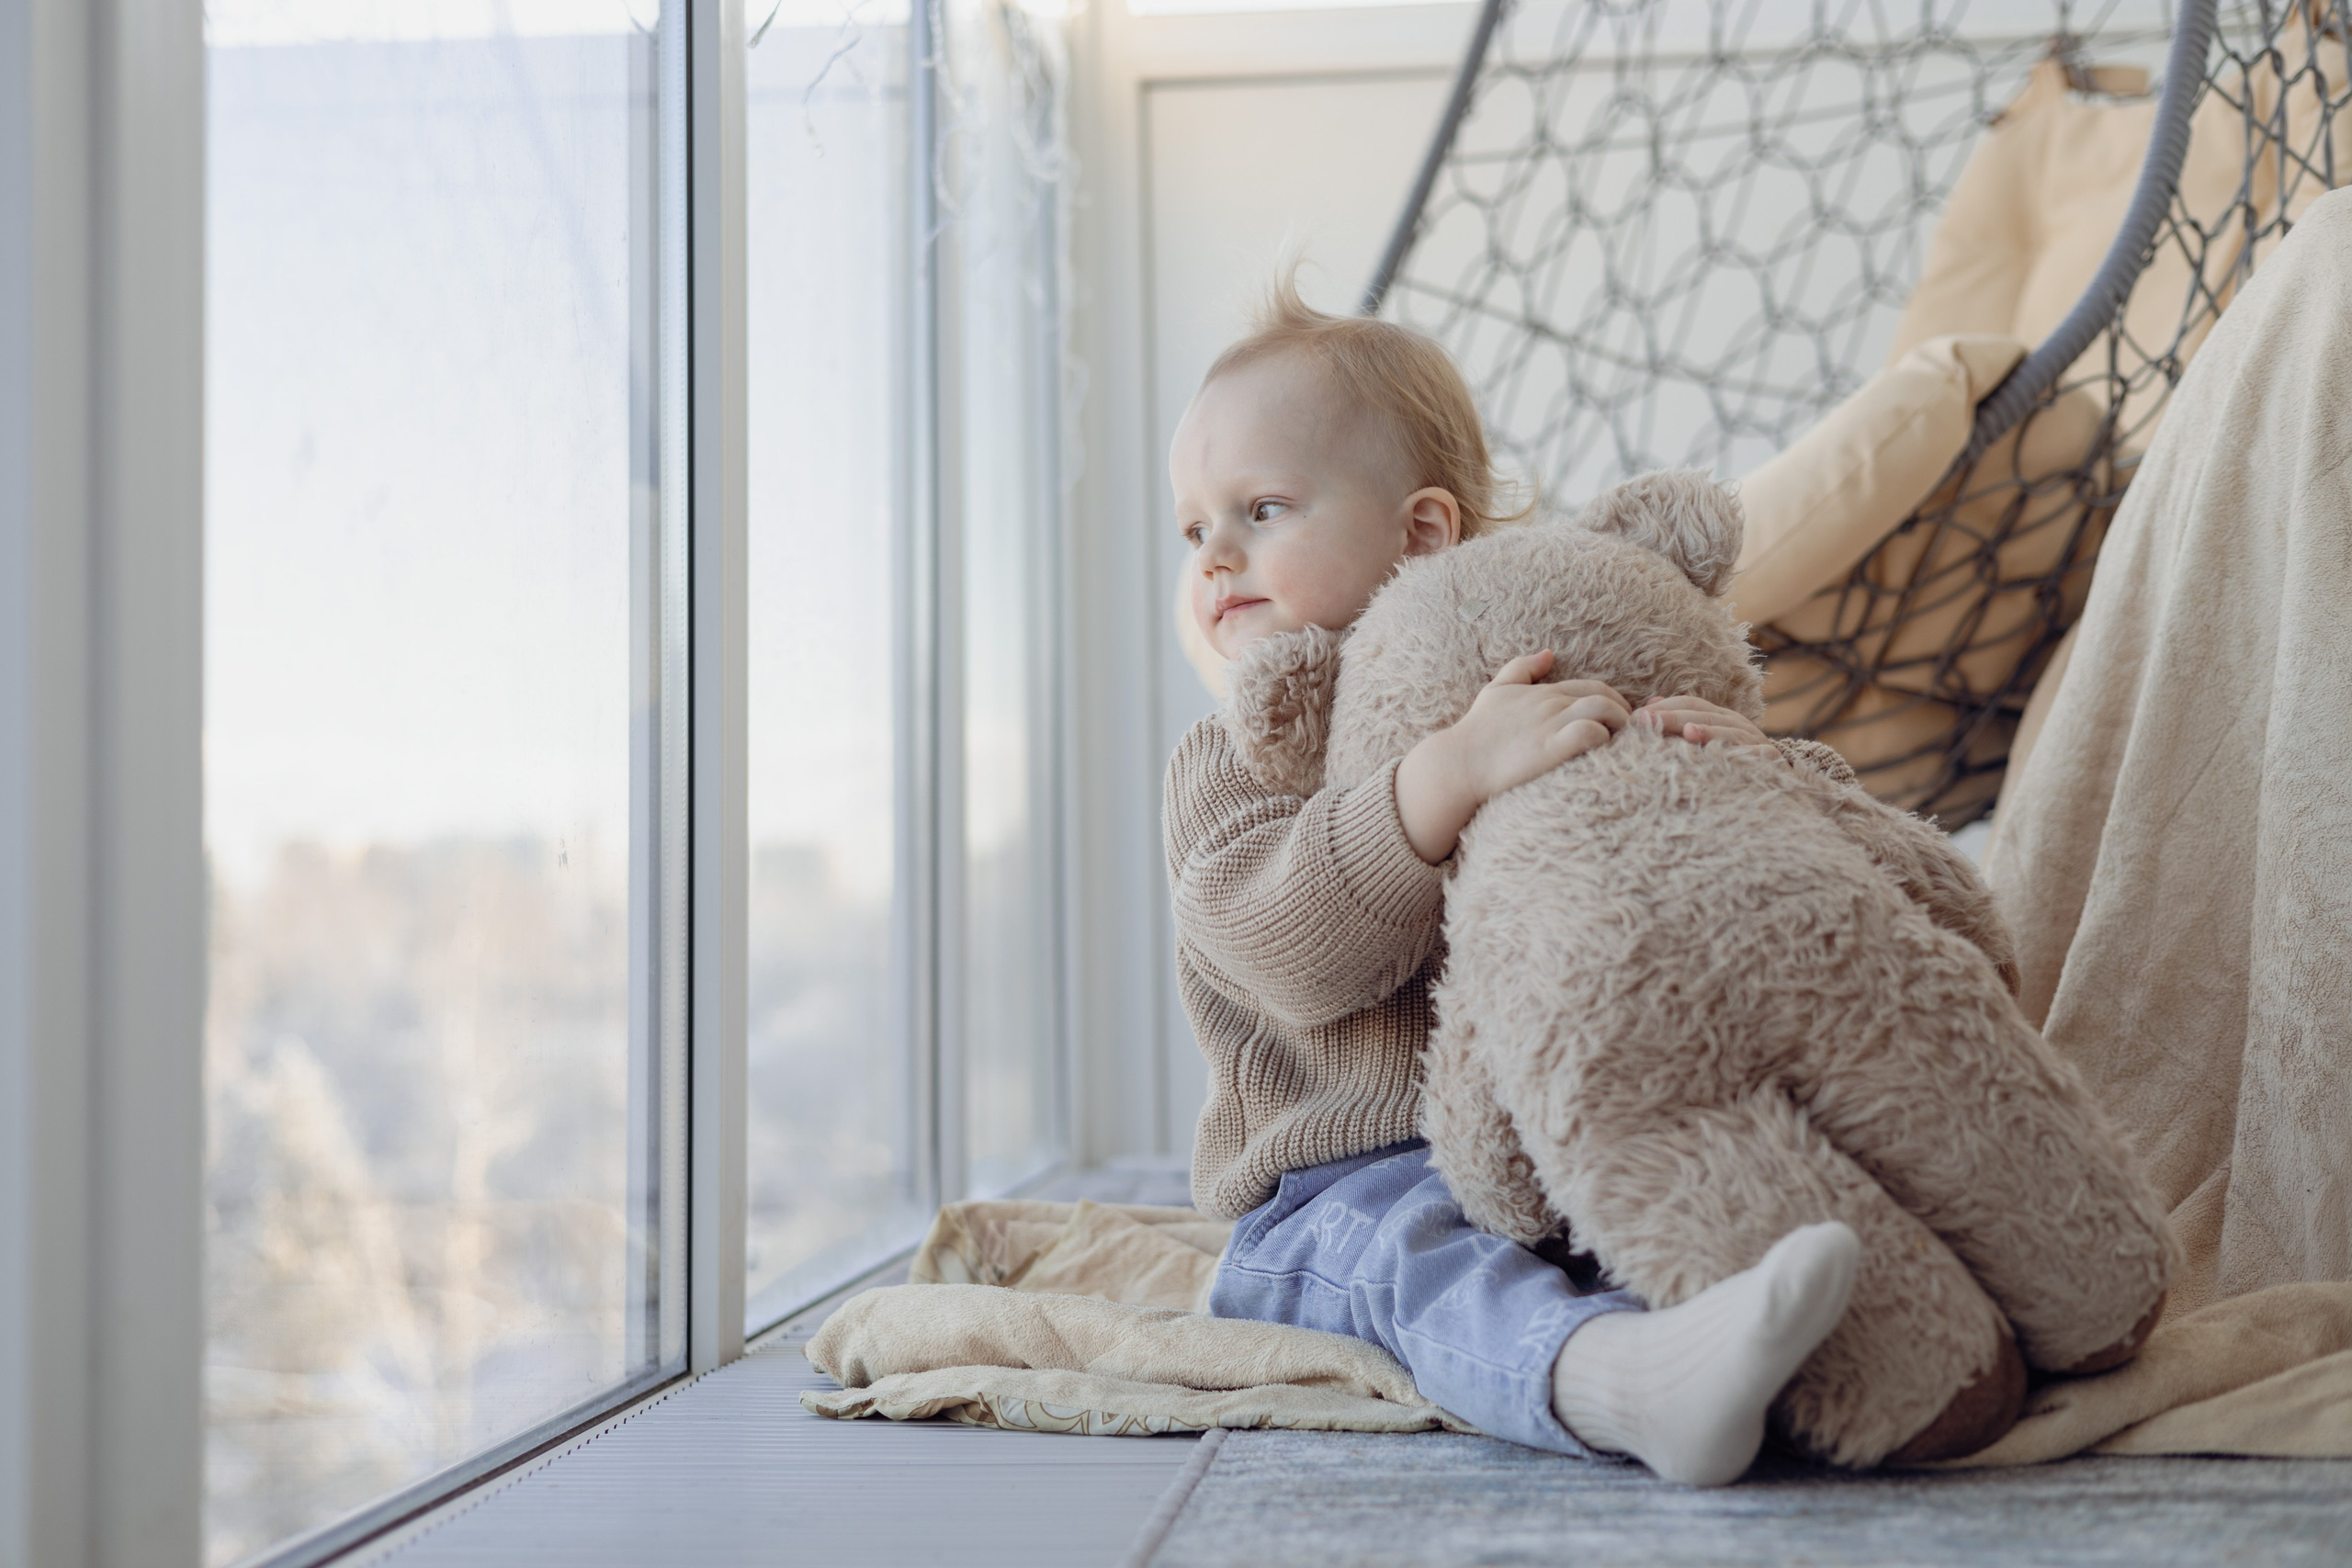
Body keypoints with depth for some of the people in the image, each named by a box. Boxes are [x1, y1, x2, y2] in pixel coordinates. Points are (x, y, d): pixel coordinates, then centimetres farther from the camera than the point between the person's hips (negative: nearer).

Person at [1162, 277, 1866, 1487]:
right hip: (1342, 1188, -5)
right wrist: (1455, 772, -26)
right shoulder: (1229, 764, 9)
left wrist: (1750, 760, -12)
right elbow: (1292, 944, -14)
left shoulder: (1577, 714, 17)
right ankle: (1637, 1382, -64)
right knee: (1420, 1255, -37)